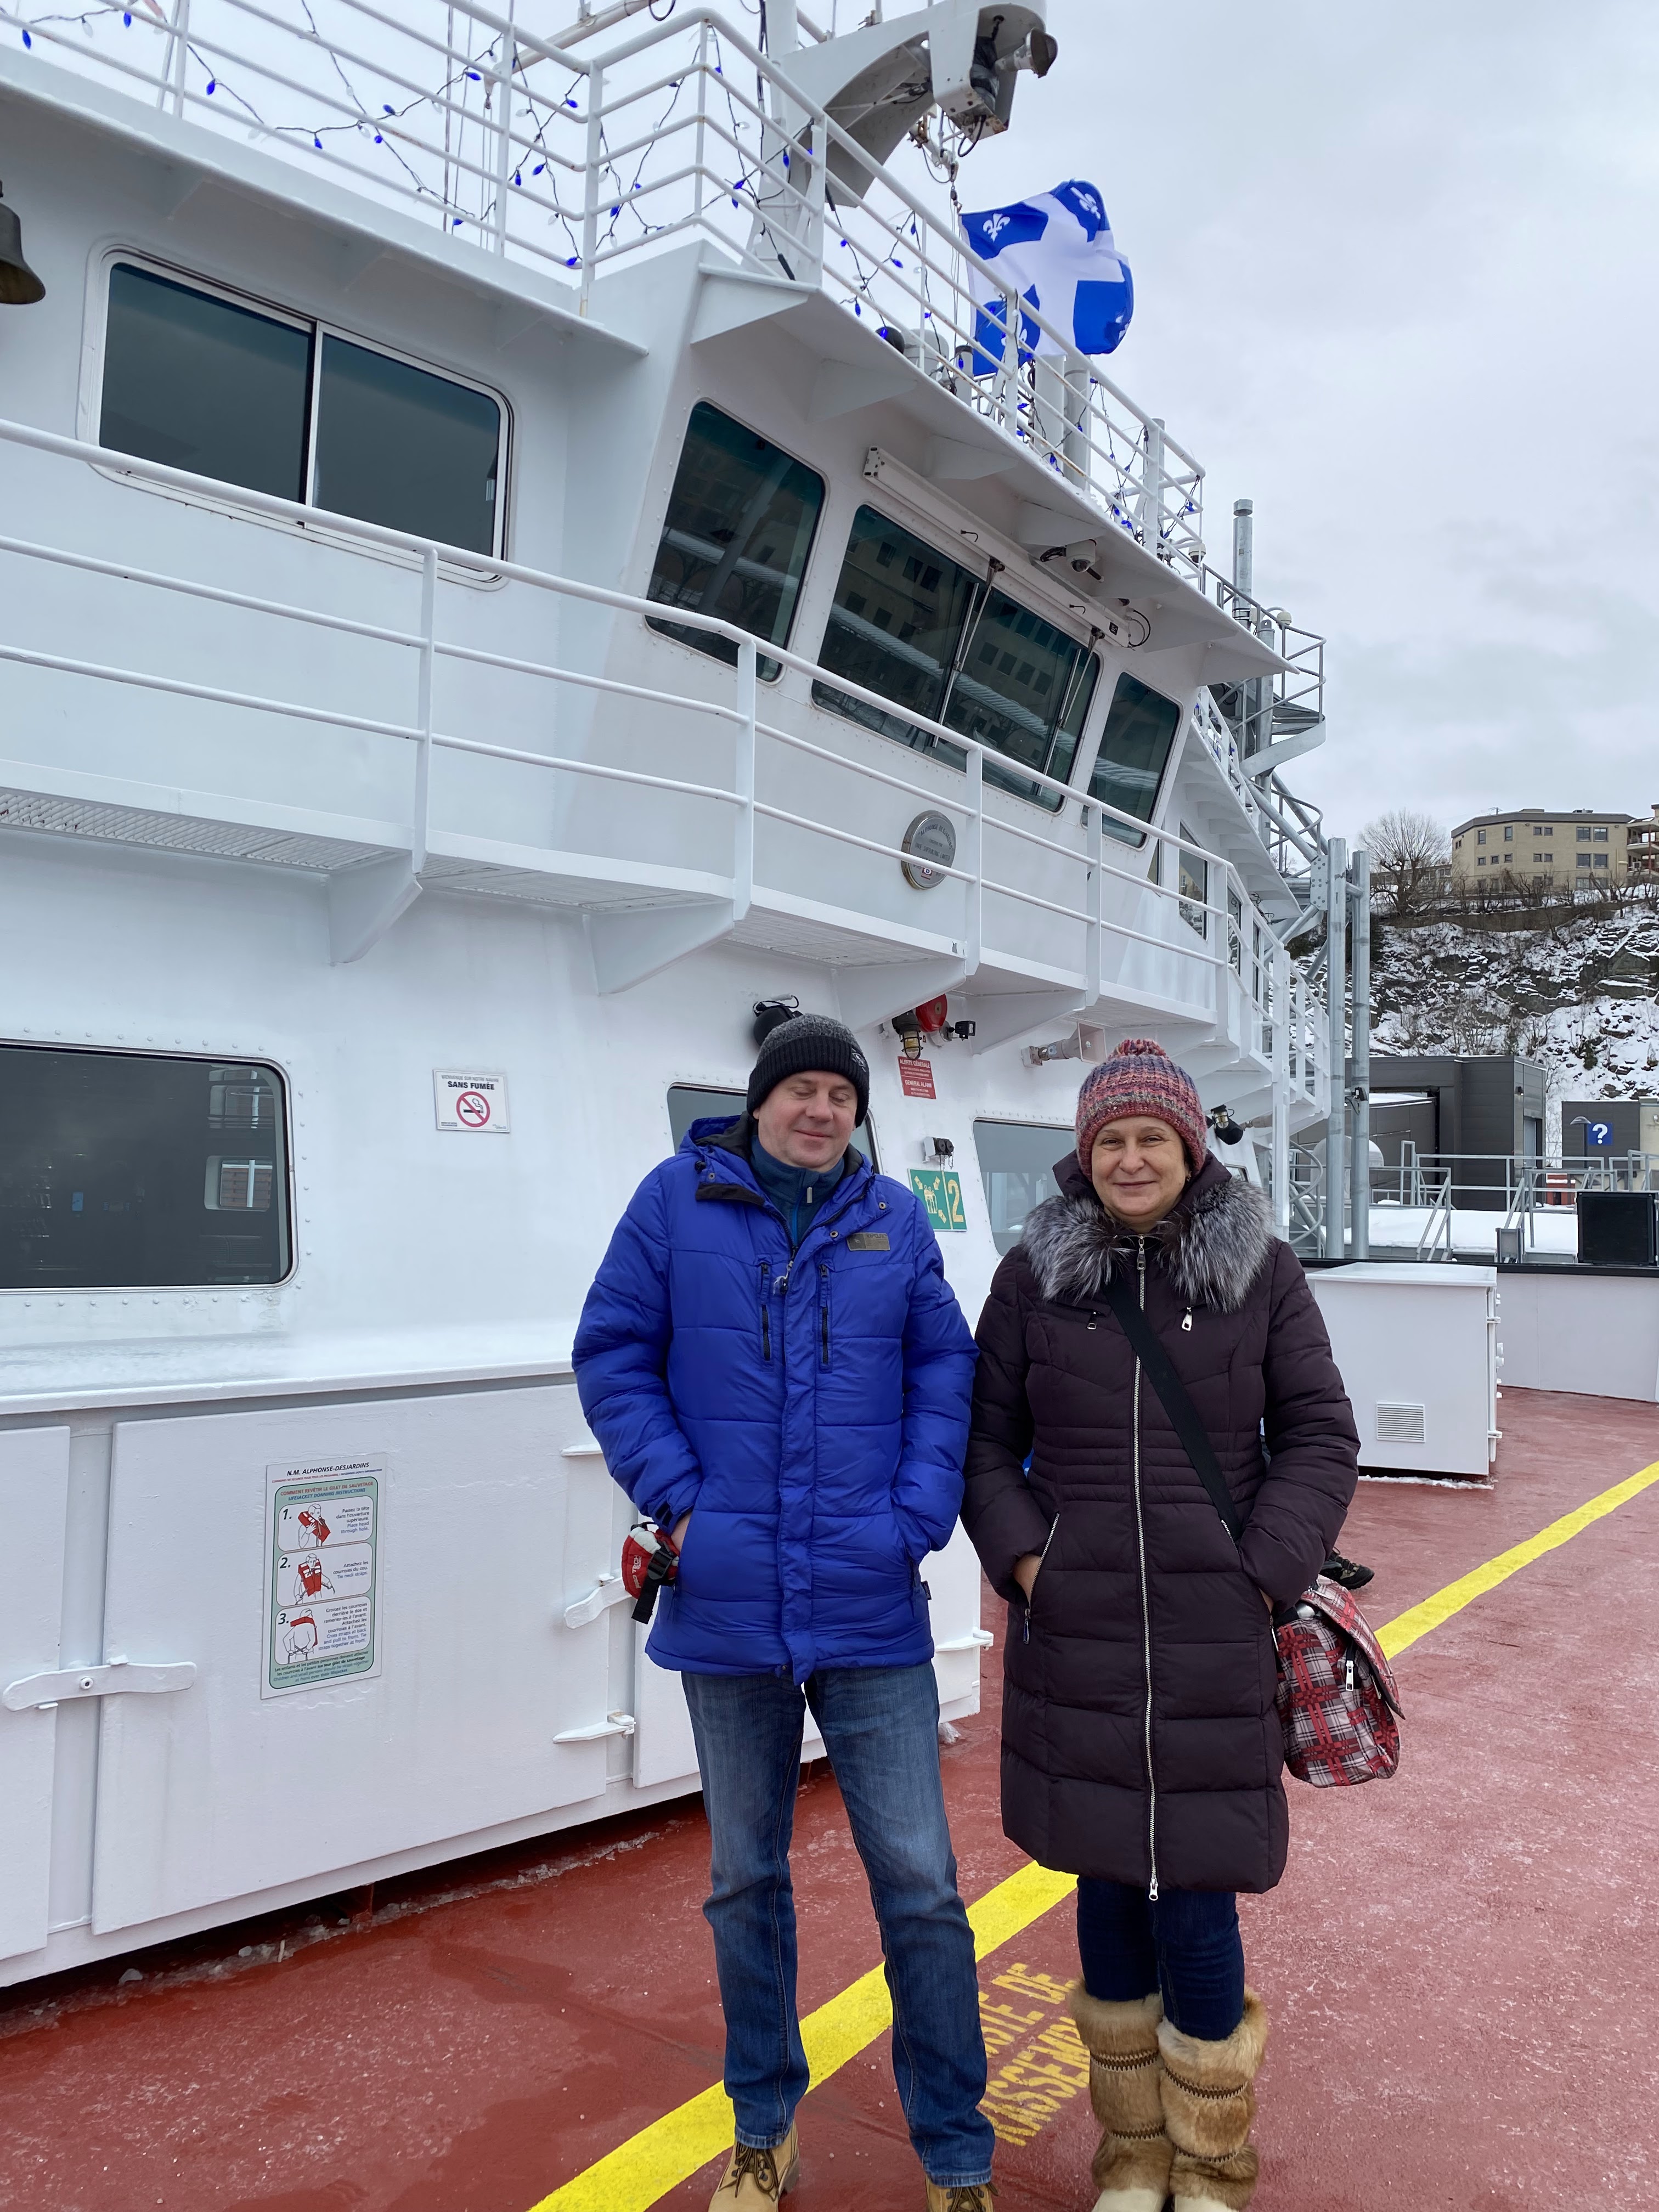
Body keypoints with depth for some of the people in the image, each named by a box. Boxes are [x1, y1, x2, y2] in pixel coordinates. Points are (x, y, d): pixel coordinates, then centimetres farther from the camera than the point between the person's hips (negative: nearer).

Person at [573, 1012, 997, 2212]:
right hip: (728, 1602, 0)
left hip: (872, 1609, 0)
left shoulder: (894, 1218, 3)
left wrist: (918, 1514, -7)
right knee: (746, 1878, 17)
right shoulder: (679, 1199, -1)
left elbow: (947, 1368, 4)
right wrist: (675, 1497, -9)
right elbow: (613, 1351, 0)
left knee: (919, 1882, 4)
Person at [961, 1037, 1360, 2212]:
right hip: (1076, 1637, 1)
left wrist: (1266, 1573, -7)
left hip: (1216, 1641, -1)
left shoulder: (1262, 1272, 0)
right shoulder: (1033, 1275, 1)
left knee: (1197, 1895, 4)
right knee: (1107, 1883, 13)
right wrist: (1021, 1557, -5)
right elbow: (986, 1441, 7)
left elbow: (1320, 1438, 2)